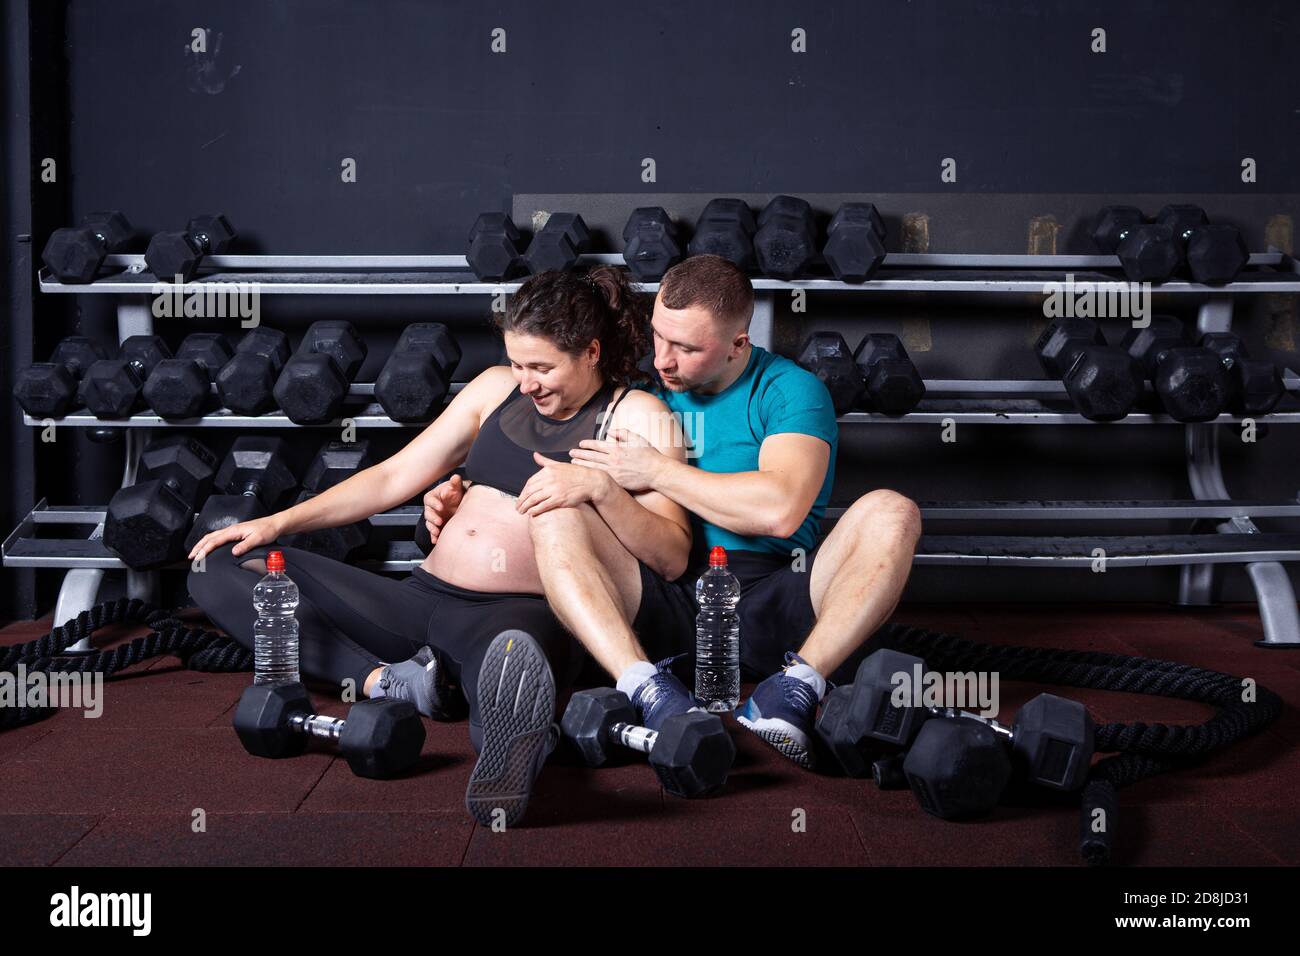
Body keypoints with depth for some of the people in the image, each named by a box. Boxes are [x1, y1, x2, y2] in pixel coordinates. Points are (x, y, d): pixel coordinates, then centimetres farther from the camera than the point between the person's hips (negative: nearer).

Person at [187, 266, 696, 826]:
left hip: (520, 614, -7)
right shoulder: (497, 387, 16)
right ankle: (387, 682, -22)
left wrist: (601, 488, -23)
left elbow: (673, 556, -6)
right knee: (219, 569, -5)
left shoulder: (637, 414, 1)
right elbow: (395, 477, 19)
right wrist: (279, 522, 11)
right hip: (423, 599, 8)